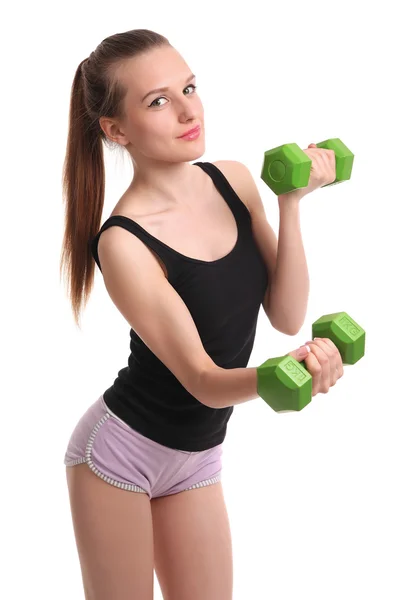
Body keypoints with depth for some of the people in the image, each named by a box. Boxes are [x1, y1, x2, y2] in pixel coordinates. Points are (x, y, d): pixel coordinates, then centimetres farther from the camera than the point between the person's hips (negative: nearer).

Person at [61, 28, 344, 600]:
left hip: (198, 456, 6)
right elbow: (201, 379, -26)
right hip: (120, 451, -6)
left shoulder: (234, 181, -6)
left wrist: (291, 203, -17)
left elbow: (287, 316, -7)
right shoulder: (123, 242, -23)